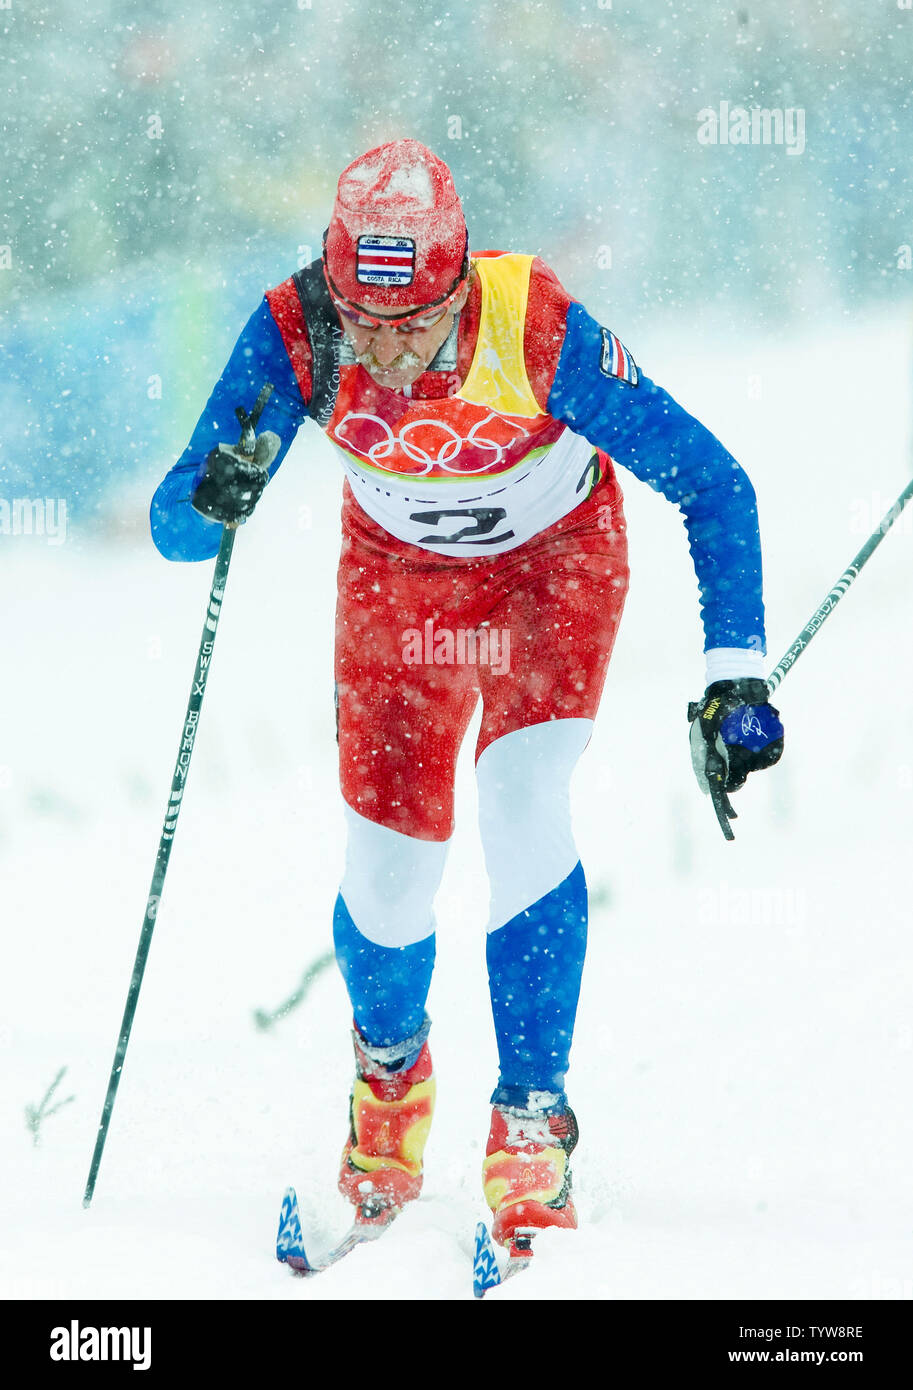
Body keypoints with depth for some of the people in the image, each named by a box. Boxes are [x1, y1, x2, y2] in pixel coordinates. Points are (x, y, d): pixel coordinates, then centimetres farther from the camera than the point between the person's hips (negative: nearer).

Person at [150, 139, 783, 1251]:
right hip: (400, 571, 2)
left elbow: (711, 485, -26)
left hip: (555, 559, -2)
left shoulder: (540, 333, -37)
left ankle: (531, 1125, -9)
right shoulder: (295, 336, -31)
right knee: (388, 875, -3)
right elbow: (173, 528, -25)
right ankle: (389, 1066, 31)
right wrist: (215, 499, -49)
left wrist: (733, 676, -31)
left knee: (523, 813, -24)